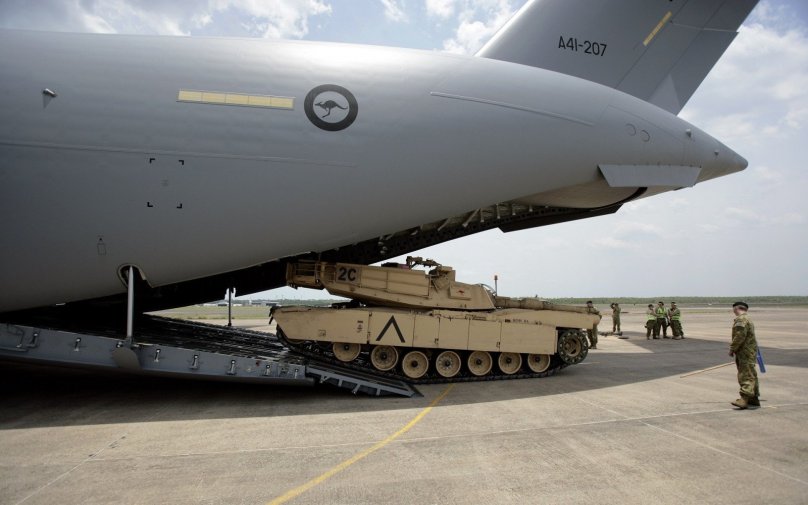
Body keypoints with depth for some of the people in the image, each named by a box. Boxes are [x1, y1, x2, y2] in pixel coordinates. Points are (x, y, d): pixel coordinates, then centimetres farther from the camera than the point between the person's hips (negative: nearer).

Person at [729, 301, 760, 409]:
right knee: (750, 375, 15)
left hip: (745, 353, -10)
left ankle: (744, 399, -19)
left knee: (746, 376, -14)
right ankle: (754, 399, 23)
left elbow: (739, 337, -22)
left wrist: (732, 349, -13)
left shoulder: (741, 319, -16)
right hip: (747, 351, 10)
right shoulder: (747, 319, 19)